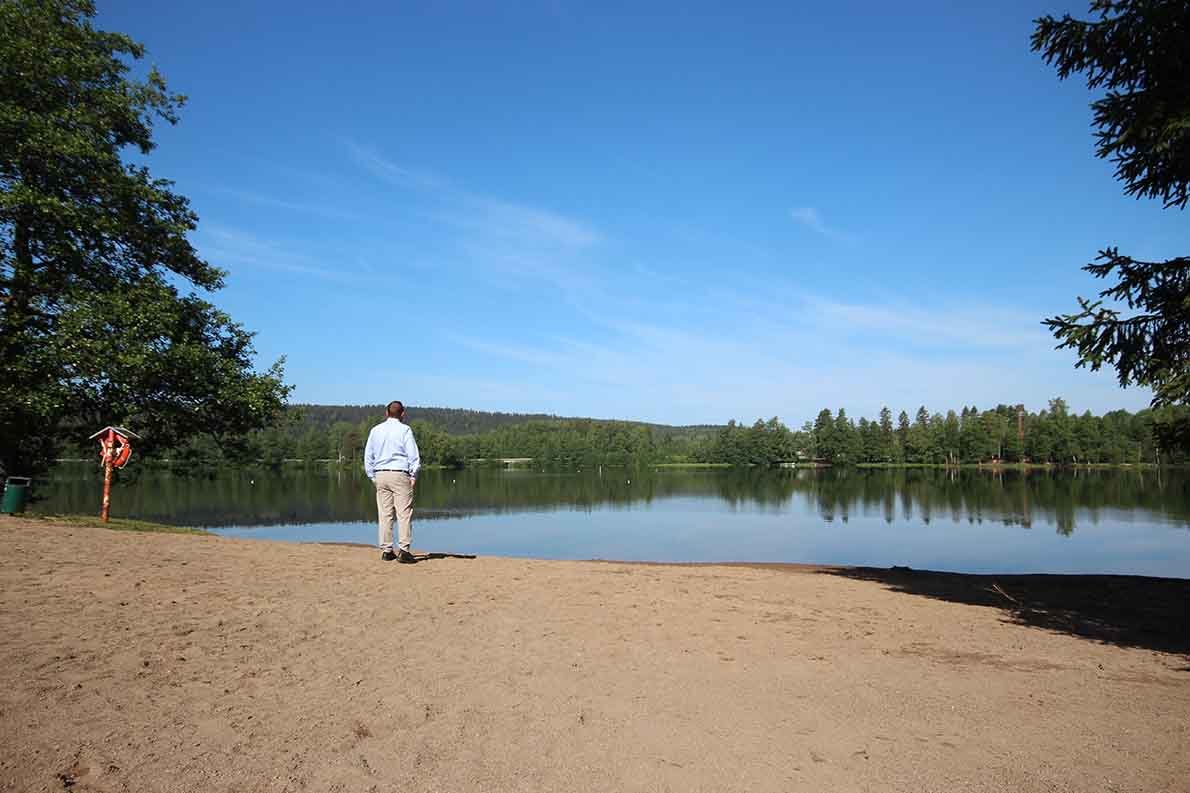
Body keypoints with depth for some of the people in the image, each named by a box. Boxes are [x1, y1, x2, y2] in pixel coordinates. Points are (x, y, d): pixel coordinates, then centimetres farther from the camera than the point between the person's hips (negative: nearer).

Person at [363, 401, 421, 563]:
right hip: (400, 475, -4)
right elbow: (413, 455, -7)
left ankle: (386, 551, 8)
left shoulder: (375, 430, 11)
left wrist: (373, 477, 15)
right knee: (404, 513, -4)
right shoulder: (405, 429, -1)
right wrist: (414, 476, -1)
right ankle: (403, 550, -10)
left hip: (380, 476, 4)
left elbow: (368, 457, 12)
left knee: (385, 514, 7)